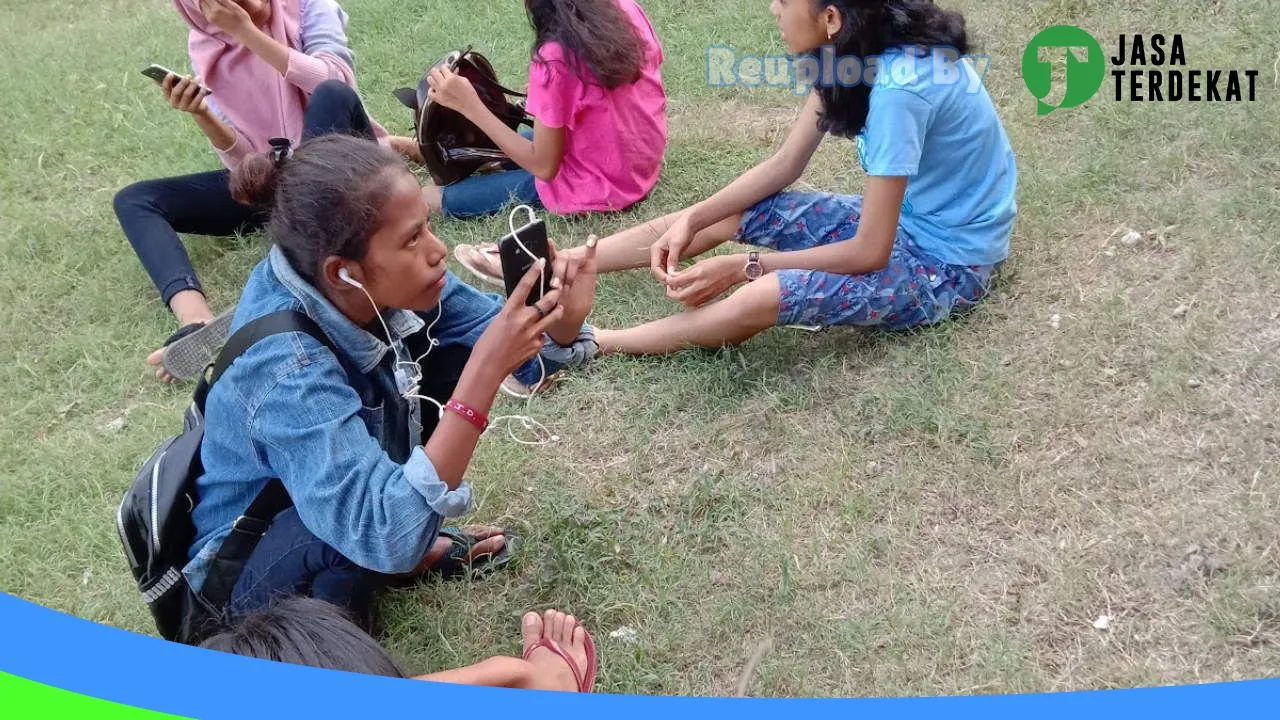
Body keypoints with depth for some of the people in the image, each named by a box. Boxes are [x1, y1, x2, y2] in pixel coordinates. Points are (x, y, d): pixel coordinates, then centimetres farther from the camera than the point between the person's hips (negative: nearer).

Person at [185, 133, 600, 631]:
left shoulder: (382, 281, -20)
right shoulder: (282, 363, -39)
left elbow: (492, 337, -9)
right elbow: (386, 535, -45)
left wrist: (563, 320, -33)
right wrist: (485, 371, -48)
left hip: (339, 489, 7)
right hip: (242, 566, -7)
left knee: (456, 353, -7)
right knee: (382, 539, -37)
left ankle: (413, 547, 7)